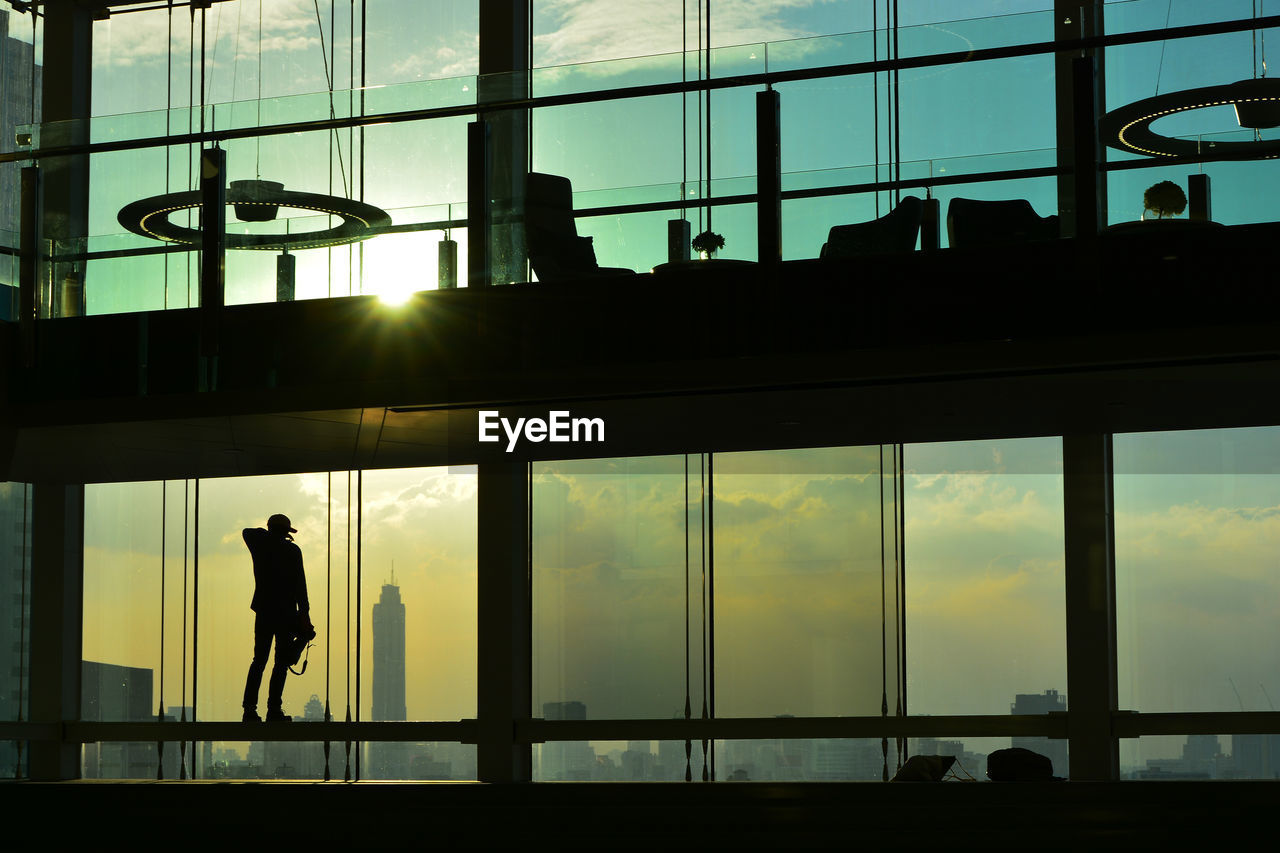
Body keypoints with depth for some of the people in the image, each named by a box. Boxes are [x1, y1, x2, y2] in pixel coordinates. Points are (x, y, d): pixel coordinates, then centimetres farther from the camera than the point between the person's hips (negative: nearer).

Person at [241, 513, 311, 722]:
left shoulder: (259, 545, 3)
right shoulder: (292, 550, -7)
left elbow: (247, 531, 27)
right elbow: (299, 584, -9)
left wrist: (270, 534, 29)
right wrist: (304, 612, -7)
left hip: (263, 611, 4)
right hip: (285, 613, -4)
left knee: (259, 660, 10)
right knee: (281, 662, 0)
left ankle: (249, 709, 2)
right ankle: (273, 709, -6)